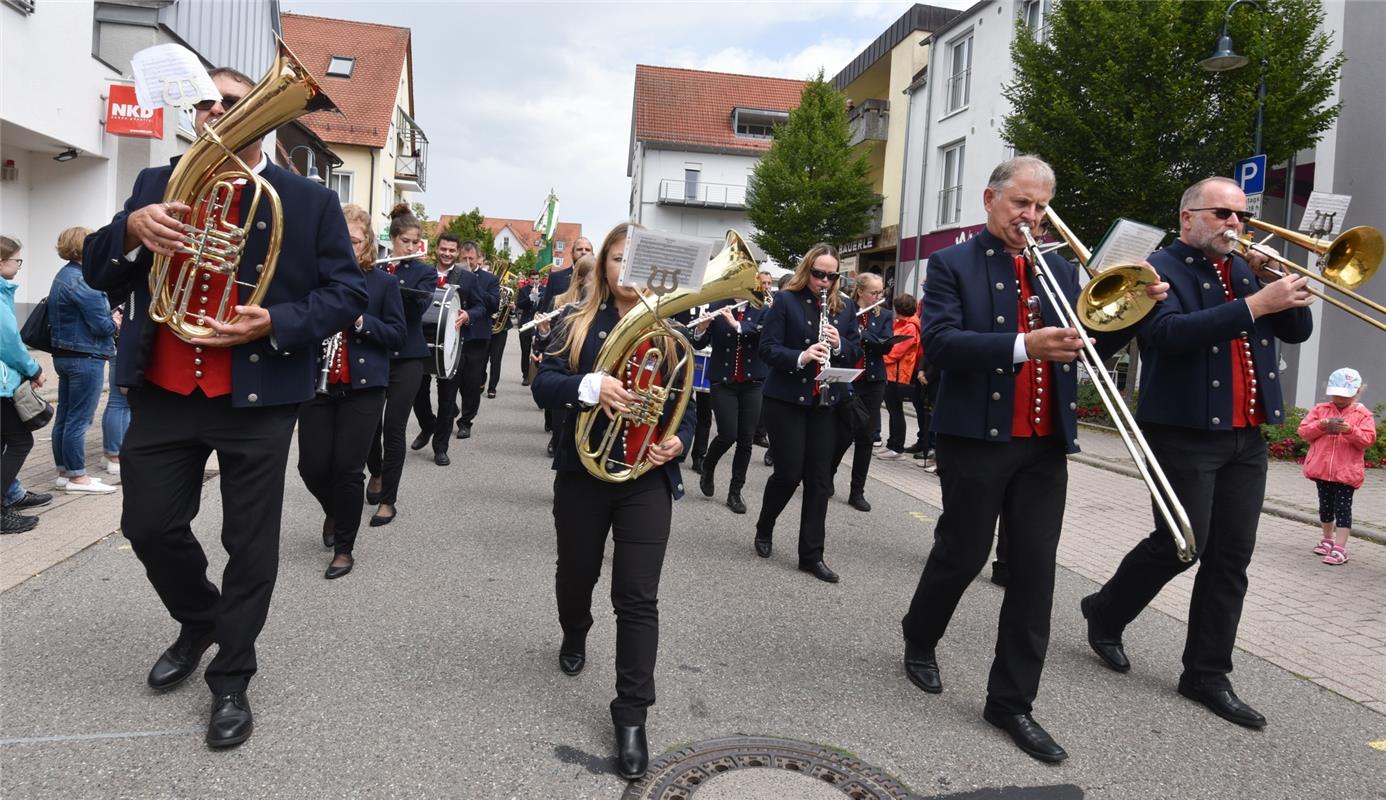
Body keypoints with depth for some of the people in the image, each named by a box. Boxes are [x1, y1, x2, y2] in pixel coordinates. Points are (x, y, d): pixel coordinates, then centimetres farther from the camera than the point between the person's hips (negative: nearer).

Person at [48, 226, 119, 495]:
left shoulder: (63, 276, 14)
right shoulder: (81, 281, -18)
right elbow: (101, 325, -20)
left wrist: (109, 318, 2)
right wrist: (115, 322, 1)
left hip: (64, 354, 10)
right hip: (85, 358, -10)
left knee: (64, 416, 13)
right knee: (79, 420, -4)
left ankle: (64, 472, 21)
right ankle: (77, 478, 2)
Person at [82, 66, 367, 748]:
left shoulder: (310, 202, -1)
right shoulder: (156, 185, 9)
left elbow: (347, 294, -4)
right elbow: (98, 274, 7)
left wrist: (274, 324, -20)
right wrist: (131, 230, -15)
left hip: (257, 399, -3)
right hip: (164, 393, 4)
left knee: (250, 546, 4)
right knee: (149, 525, 11)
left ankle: (230, 681, 20)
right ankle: (200, 622, 39)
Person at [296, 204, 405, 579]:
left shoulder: (384, 282, 1)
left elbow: (397, 334, -1)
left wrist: (360, 321, -17)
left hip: (364, 387, -2)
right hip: (317, 383, 2)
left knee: (348, 469, -3)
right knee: (312, 466, 1)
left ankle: (344, 548, 13)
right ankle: (333, 511, 36)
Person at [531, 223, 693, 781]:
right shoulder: (577, 324, 0)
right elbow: (542, 386, -10)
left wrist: (678, 440, -17)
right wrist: (590, 386, -30)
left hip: (647, 478, -1)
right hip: (583, 471, 1)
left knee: (637, 597, -4)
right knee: (576, 574, 19)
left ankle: (632, 715, 4)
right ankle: (574, 638, 51)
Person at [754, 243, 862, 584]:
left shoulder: (843, 308, 11)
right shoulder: (785, 300, -3)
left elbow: (856, 350, 11)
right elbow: (767, 347, -10)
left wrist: (839, 344, -11)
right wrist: (801, 357, -27)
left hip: (827, 402, 5)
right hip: (786, 400, -4)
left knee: (820, 477, 3)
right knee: (789, 472, -4)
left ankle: (812, 554, 10)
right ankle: (764, 528, 26)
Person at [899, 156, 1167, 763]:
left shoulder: (1060, 271, 14)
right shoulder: (952, 264, -1)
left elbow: (1090, 348, 13)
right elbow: (939, 340, -17)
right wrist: (1023, 345, -27)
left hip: (1046, 445, 5)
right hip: (976, 439, -4)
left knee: (1036, 571, 4)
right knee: (962, 554, 8)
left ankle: (1012, 701, 14)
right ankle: (920, 639, 36)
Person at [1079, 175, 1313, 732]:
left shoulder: (1246, 271, 15)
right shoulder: (1160, 270, -5)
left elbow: (1297, 331, 13)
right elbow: (1170, 333, -22)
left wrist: (1289, 293, -6)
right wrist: (1254, 305, -24)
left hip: (1246, 437, 7)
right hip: (1186, 432, -6)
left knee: (1231, 558, 5)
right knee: (1184, 543, -6)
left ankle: (1207, 675, 15)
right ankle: (1105, 613, 19)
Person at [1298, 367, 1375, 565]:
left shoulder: (1363, 414, 1)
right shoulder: (1320, 409, 7)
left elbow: (1368, 439, -9)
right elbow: (1303, 431, 1)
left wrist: (1349, 430, -24)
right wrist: (1322, 425, -15)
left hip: (1347, 471, -3)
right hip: (1322, 468, 3)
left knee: (1342, 508, -4)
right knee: (1325, 505, 15)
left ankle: (1340, 548, -4)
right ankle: (1328, 539, 32)